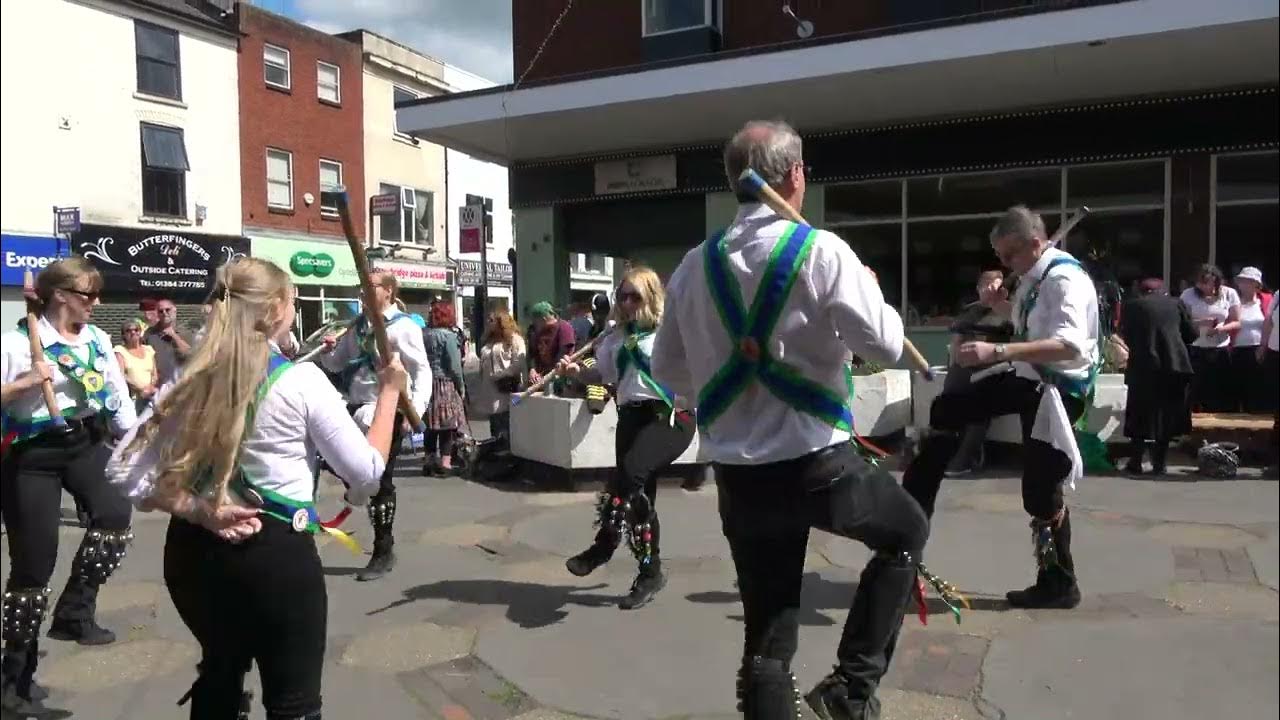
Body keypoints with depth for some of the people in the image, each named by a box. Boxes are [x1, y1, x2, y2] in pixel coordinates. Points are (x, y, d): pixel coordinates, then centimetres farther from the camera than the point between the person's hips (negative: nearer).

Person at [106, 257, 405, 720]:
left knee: (219, 674, 31)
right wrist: (389, 392, 0)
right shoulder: (302, 381, -13)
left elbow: (123, 473, -3)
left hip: (194, 552, 6)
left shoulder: (189, 382, 0)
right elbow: (366, 474, -9)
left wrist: (201, 512, -7)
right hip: (276, 554, -6)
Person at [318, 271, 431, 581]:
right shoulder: (358, 325, 13)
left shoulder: (403, 327, -10)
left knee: (380, 482, 4)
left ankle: (383, 553, 19)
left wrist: (416, 410, -26)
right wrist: (328, 351, -3)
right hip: (356, 410, 7)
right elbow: (335, 364, 20)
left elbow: (422, 371, -15)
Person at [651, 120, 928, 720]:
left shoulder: (695, 265, 3)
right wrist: (871, 292, 10)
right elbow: (885, 345, -9)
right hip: (816, 460, -4)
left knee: (766, 639, 14)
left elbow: (667, 369, 10)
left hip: (736, 473, 4)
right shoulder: (820, 250, -11)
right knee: (907, 534, 25)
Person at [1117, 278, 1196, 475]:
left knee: (1140, 416, 8)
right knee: (1167, 416, 11)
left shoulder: (1130, 305, 4)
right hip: (1175, 365, 2)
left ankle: (1135, 463, 8)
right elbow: (1192, 334, 12)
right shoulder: (1176, 303, 8)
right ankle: (1159, 464, 12)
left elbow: (1126, 336, 7)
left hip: (1143, 366, -1)